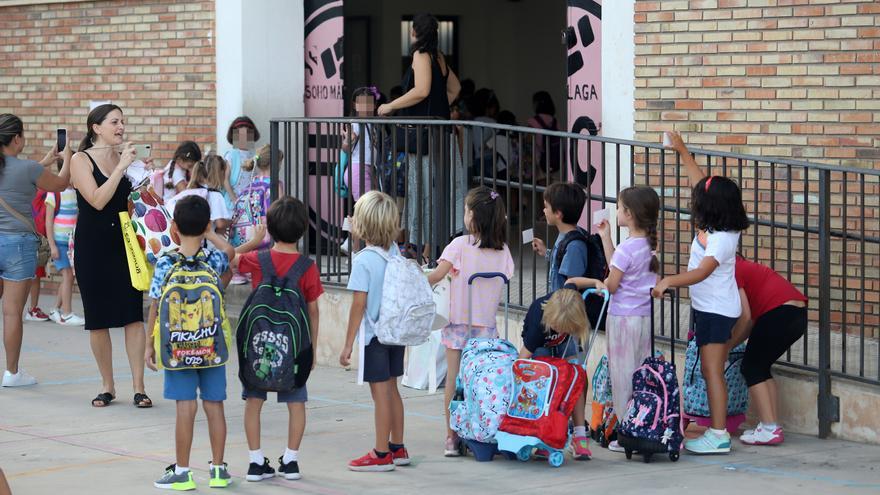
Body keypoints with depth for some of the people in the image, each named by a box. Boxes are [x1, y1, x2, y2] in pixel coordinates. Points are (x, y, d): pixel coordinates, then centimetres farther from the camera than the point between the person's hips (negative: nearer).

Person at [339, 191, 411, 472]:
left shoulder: (363, 261, -16)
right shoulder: (395, 253, 2)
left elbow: (359, 304, -16)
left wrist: (348, 343, -11)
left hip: (374, 335, -7)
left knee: (380, 392, -1)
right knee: (391, 388, 16)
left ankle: (381, 455, 6)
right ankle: (397, 448, 24)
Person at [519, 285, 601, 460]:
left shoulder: (568, 297, -37)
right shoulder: (539, 322, -44)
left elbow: (572, 282, -10)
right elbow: (523, 358, -38)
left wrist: (596, 282, -24)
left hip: (565, 342, 3)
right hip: (541, 344, -3)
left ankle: (579, 435, -11)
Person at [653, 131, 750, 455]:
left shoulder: (722, 239, -20)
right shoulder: (712, 226, 5)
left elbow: (701, 272, -31)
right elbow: (700, 183, 17)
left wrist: (669, 281, -38)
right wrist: (682, 151, 23)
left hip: (718, 310, -10)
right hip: (707, 307, 10)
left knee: (713, 371, -10)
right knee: (709, 371, 10)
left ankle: (719, 436, -11)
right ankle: (716, 430, 13)